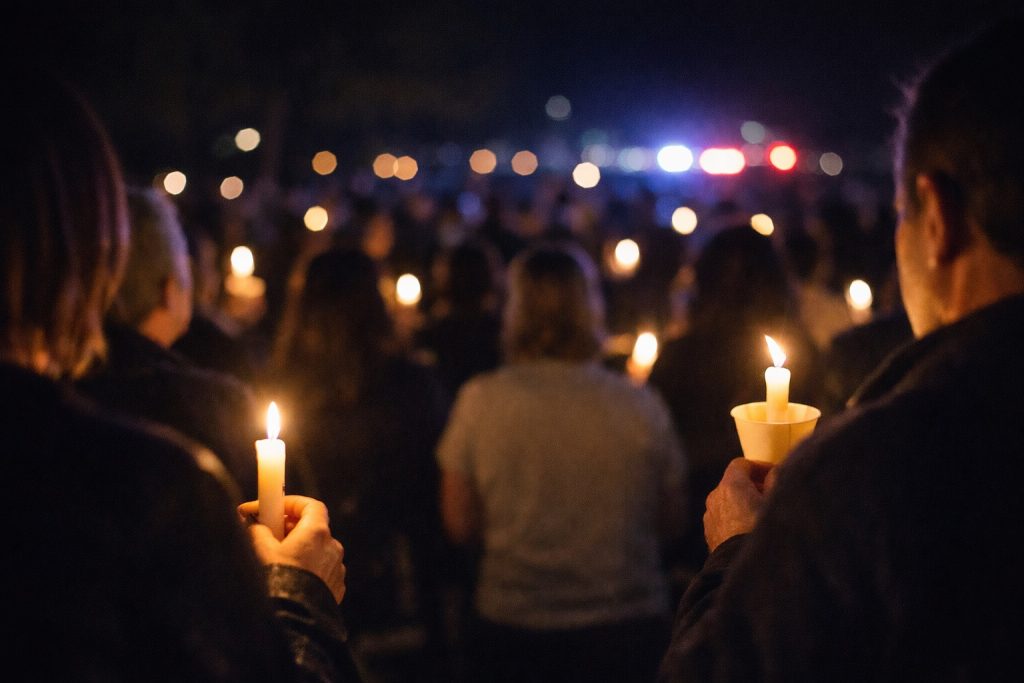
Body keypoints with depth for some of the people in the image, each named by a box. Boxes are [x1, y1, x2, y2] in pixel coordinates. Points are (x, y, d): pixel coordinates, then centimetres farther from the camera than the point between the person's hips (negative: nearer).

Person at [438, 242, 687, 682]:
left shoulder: (480, 401, -10)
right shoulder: (642, 407, -9)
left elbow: (460, 524, -5)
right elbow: (670, 521, 1)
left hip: (510, 626, 0)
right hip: (626, 627, 0)